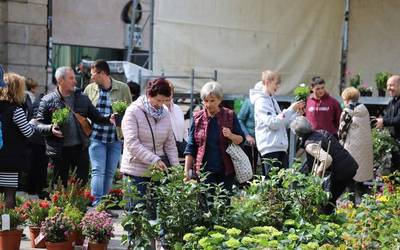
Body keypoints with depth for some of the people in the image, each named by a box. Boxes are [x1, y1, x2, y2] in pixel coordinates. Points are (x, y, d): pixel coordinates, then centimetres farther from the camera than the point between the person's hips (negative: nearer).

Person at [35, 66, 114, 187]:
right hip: (59, 150, -2)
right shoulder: (47, 101, -1)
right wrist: (50, 129, -20)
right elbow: (38, 123, -1)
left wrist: (108, 119, -11)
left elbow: (96, 116, 8)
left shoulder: (82, 99, 8)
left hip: (80, 149, 3)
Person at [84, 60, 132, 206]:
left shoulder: (123, 88, -1)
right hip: (96, 137, 0)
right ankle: (97, 202, -9)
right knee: (98, 171, -8)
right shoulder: (90, 89, 6)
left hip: (116, 138, 0)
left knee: (110, 173, 7)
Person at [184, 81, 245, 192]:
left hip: (226, 171, 0)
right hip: (203, 170, 0)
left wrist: (231, 136, -15)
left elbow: (241, 139, 7)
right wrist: (186, 170, 0)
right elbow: (191, 147, 7)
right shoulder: (197, 118, 5)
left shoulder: (230, 116, 4)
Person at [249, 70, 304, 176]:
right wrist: (291, 109, -15)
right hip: (270, 147, -9)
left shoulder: (272, 99, 20)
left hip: (280, 147, 9)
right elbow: (273, 123, -18)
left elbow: (282, 123, 21)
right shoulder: (261, 101, -8)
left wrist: (296, 113, 9)